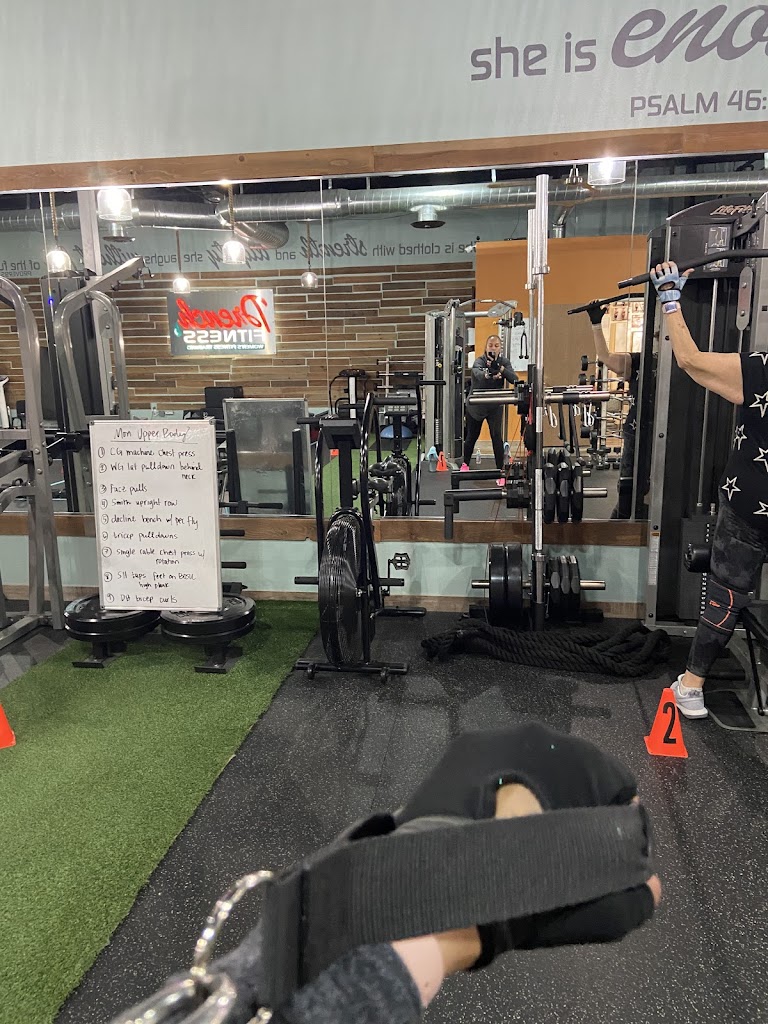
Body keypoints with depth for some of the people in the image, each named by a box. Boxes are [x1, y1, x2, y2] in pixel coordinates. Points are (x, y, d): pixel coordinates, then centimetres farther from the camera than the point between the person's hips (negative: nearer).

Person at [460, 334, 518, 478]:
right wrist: (488, 373, -64)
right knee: (472, 436, 13)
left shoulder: (504, 361, -8)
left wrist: (501, 369, -38)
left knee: (497, 436, -14)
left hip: (495, 406, 1)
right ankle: (465, 464, 37)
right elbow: (478, 373, -41)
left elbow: (514, 379, -22)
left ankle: (500, 470, -9)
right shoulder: (480, 361, -18)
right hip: (476, 405, -1)